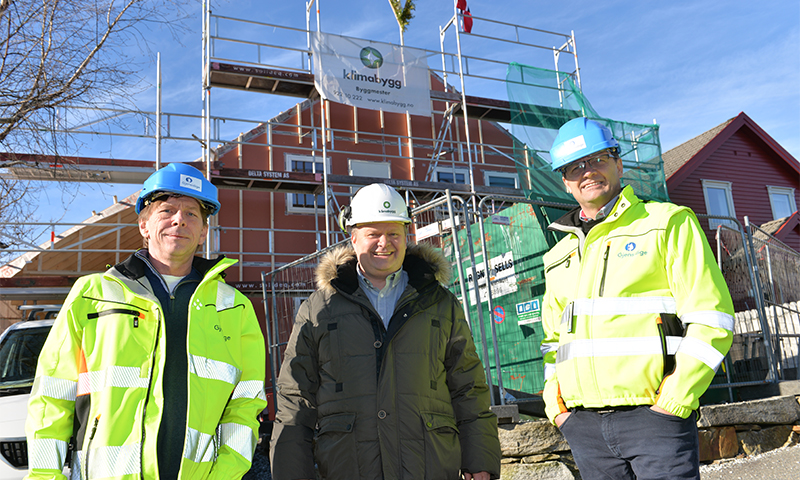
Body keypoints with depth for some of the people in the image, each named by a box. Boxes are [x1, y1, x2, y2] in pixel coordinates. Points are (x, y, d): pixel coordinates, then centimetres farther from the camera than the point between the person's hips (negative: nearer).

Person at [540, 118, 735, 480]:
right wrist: (555, 404, 9)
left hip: (653, 416, -4)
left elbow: (711, 316, -5)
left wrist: (674, 400, -12)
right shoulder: (559, 257, 16)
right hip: (583, 424, 5)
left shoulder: (669, 222, 2)